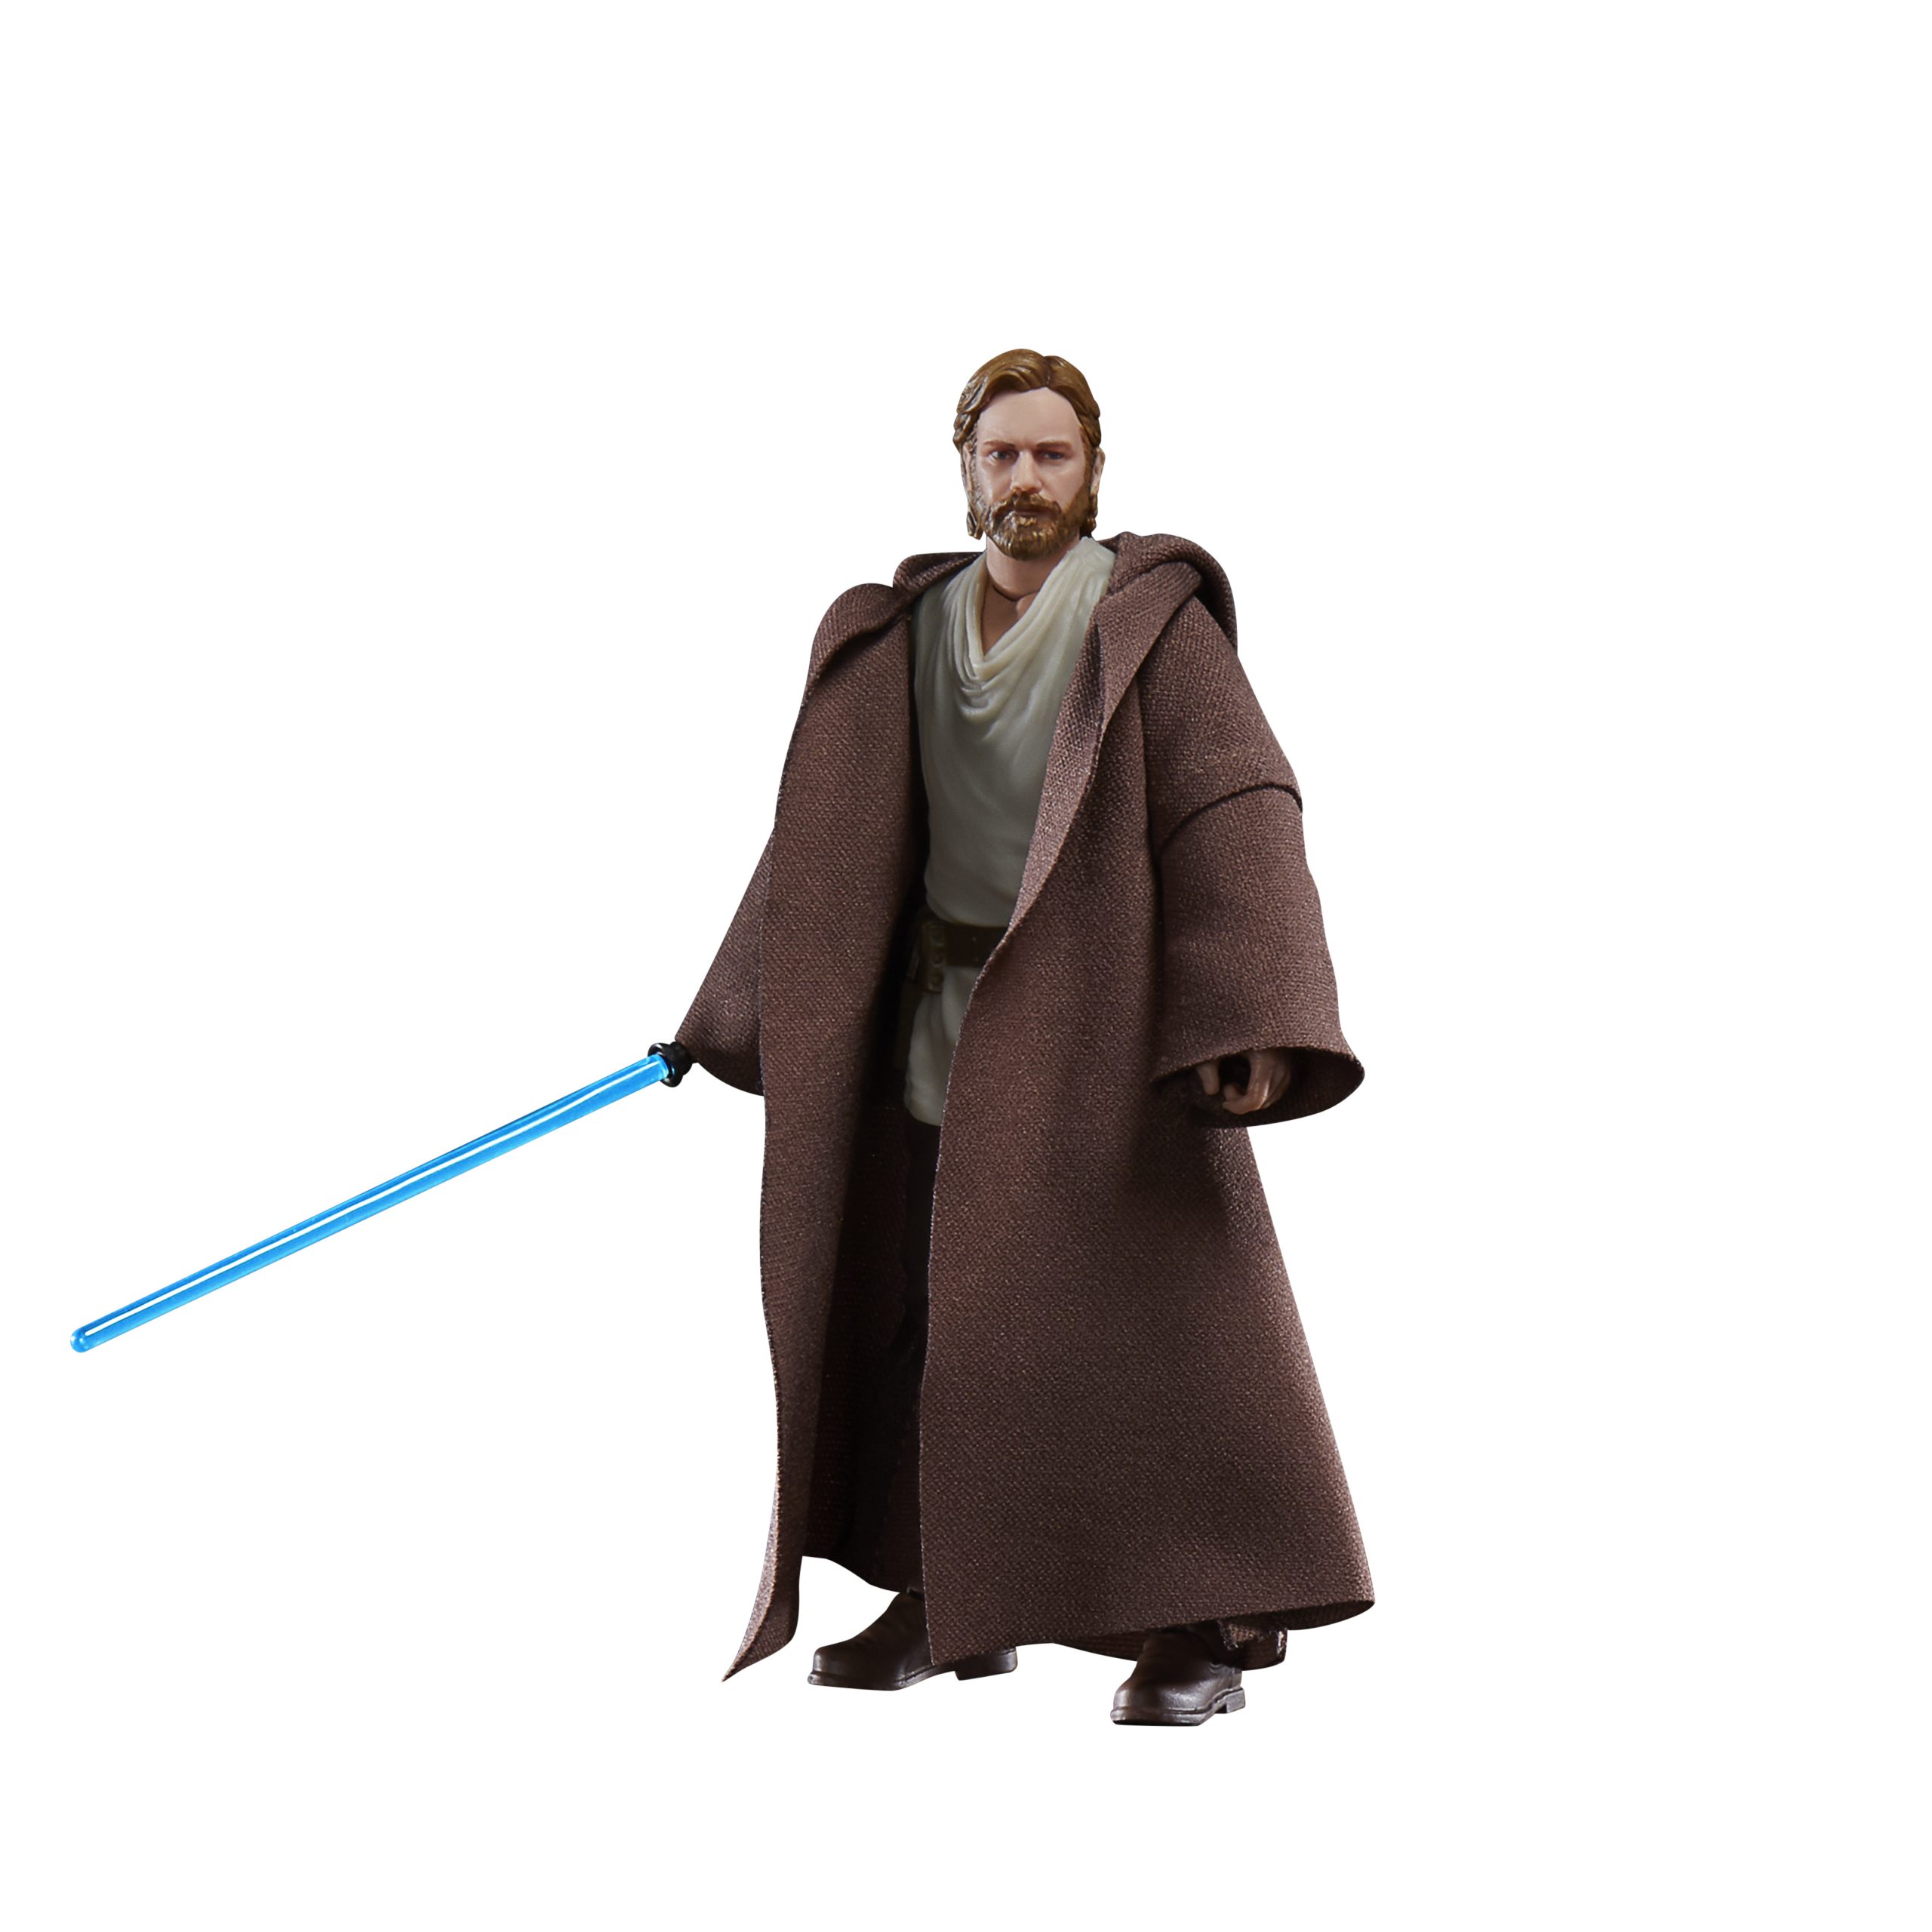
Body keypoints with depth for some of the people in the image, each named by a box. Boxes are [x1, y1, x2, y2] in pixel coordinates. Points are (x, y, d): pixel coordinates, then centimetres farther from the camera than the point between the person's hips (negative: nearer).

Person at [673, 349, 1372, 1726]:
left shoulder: (1153, 622, -8)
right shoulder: (909, 635, 7)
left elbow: (1235, 817, -16)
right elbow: (829, 838, 13)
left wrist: (1245, 1021, -26)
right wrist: (749, 1007, 12)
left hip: (1104, 1017, -5)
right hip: (950, 1019, 5)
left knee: (1146, 1302, -8)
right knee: (934, 1299, 6)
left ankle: (1207, 1628, -1)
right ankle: (955, 1601, 18)